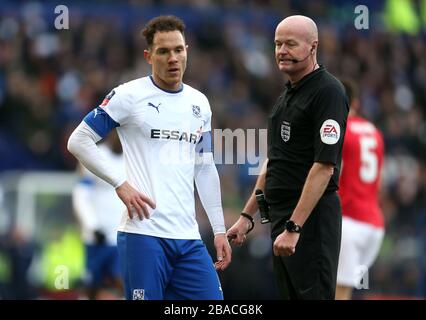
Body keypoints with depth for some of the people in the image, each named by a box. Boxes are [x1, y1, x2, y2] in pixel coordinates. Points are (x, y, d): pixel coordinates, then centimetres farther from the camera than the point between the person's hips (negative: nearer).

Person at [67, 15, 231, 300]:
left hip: (188, 237, 5)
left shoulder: (200, 103, 14)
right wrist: (120, 184, -10)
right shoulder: (129, 95, -2)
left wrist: (220, 230, 15)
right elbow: (79, 141, -1)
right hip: (144, 233, -5)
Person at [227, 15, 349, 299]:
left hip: (311, 220, -9)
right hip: (281, 217, 9)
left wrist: (294, 228, -23)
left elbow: (324, 166, -20)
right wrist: (247, 215, 20)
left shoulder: (327, 92, -12)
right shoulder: (287, 95, 17)